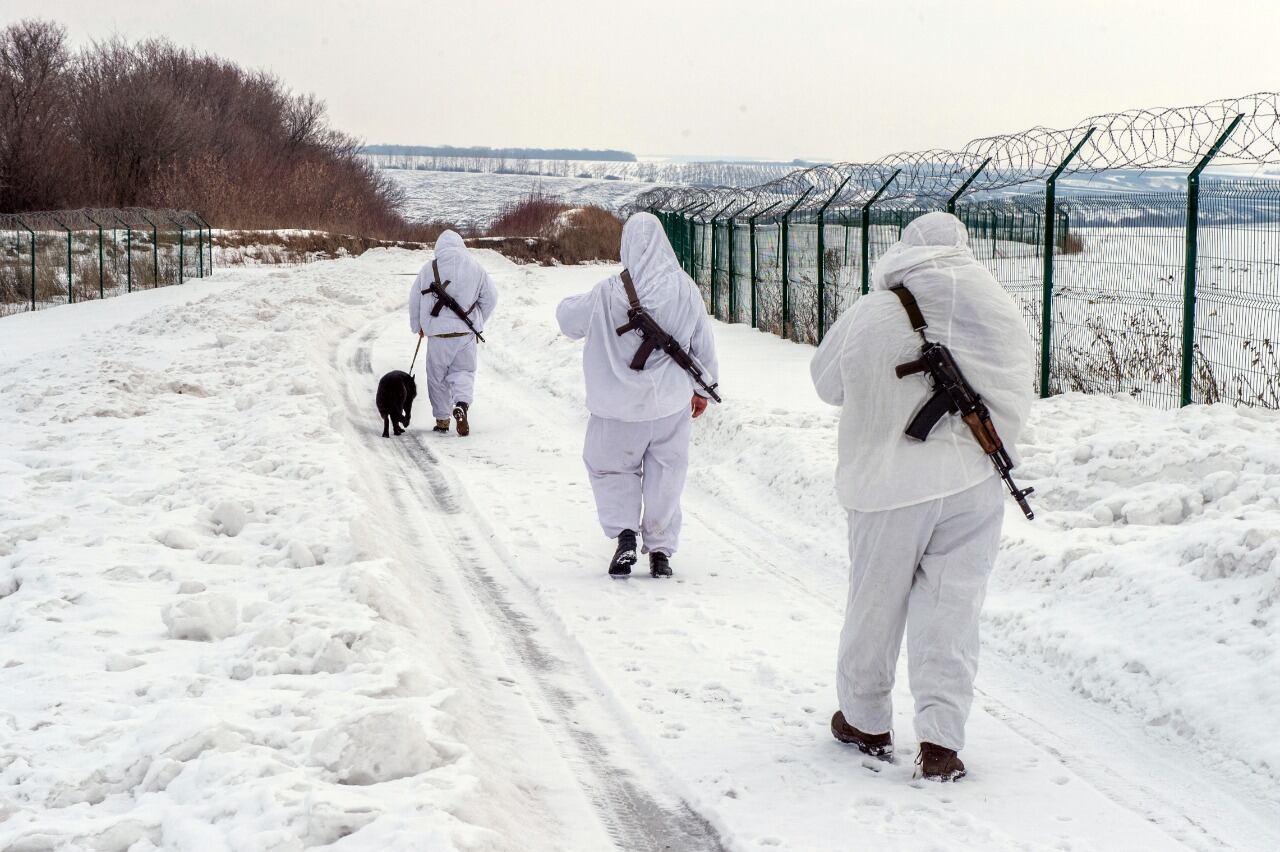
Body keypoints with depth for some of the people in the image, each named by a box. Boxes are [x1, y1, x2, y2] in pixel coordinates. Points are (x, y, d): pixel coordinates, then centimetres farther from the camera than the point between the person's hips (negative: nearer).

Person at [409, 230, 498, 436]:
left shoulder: (429, 268, -4)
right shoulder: (475, 268, 1)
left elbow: (414, 300, 4)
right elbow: (491, 298, 7)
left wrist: (417, 326, 20)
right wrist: (477, 323, 21)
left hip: (438, 333, -1)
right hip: (466, 333, 1)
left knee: (437, 376, 13)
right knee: (463, 371, 12)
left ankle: (442, 420, 16)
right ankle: (461, 404, -16)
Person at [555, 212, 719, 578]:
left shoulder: (607, 293, -14)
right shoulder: (685, 290, -8)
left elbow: (567, 318, 3)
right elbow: (704, 344, 3)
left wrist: (576, 302, 26)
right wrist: (702, 389, 17)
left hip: (619, 406, -1)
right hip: (672, 403, 1)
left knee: (612, 469, 17)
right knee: (665, 475, 13)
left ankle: (624, 535, -1)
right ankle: (660, 551, 17)